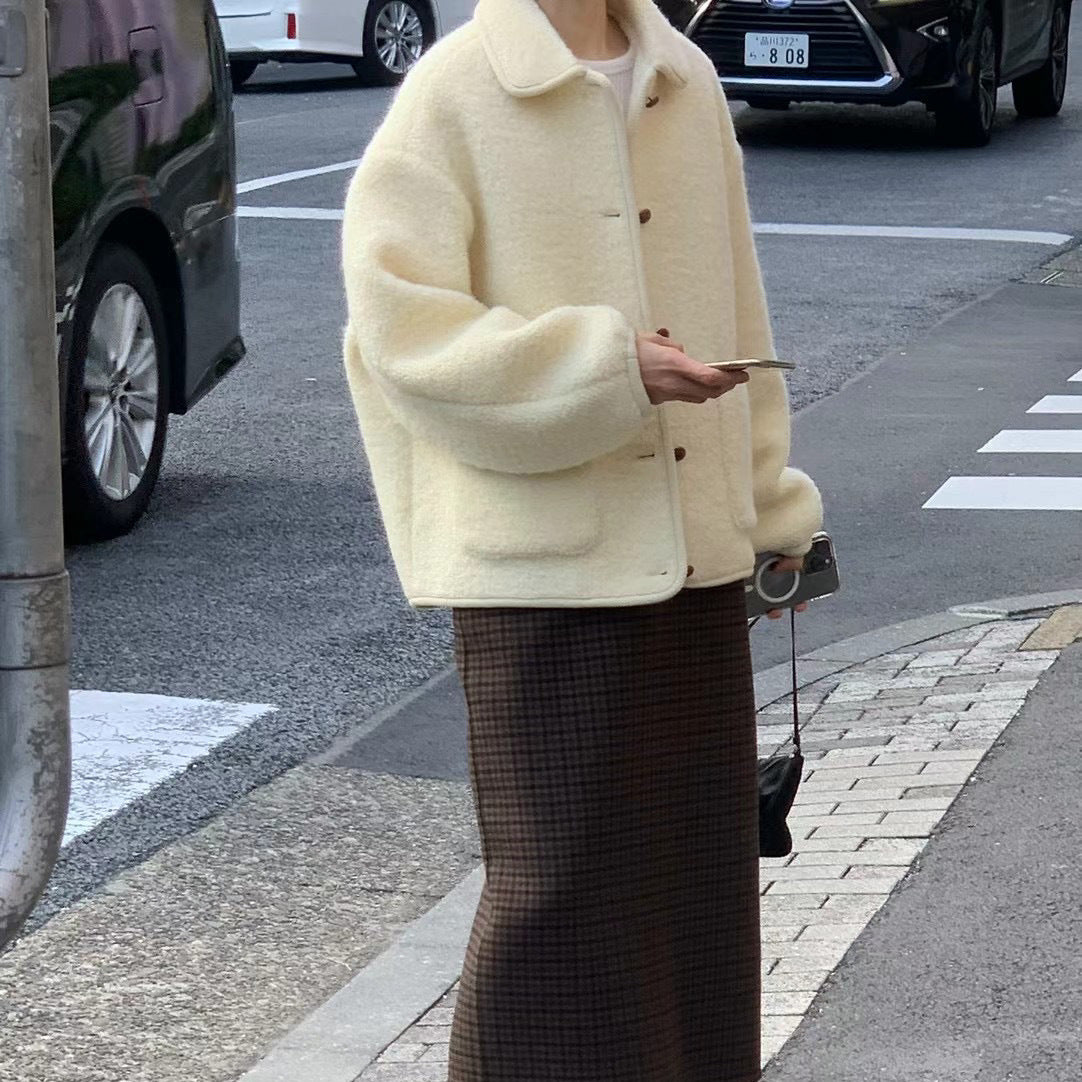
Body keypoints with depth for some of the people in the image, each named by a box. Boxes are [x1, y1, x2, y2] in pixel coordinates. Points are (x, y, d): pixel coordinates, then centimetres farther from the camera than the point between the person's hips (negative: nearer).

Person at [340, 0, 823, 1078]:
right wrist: (608, 369, -23)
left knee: (698, 860, 12)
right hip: (542, 574, -6)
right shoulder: (453, 101, -9)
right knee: (563, 879, 0)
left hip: (695, 559, 6)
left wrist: (769, 504, 15)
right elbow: (399, 329, -16)